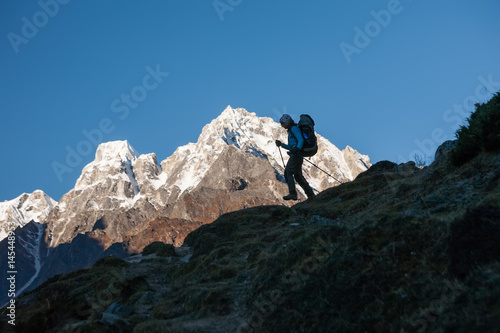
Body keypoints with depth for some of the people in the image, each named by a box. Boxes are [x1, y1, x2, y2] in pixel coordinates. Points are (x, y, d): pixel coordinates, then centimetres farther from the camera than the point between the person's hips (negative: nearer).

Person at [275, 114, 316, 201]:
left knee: (288, 172, -16)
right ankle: (310, 194, 15)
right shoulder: (291, 130, 25)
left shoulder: (294, 128, -5)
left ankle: (293, 194, -24)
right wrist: (281, 144, 17)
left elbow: (301, 140, -18)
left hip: (296, 154, -10)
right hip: (295, 154, 10)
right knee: (298, 175, 11)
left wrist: (297, 148, -34)